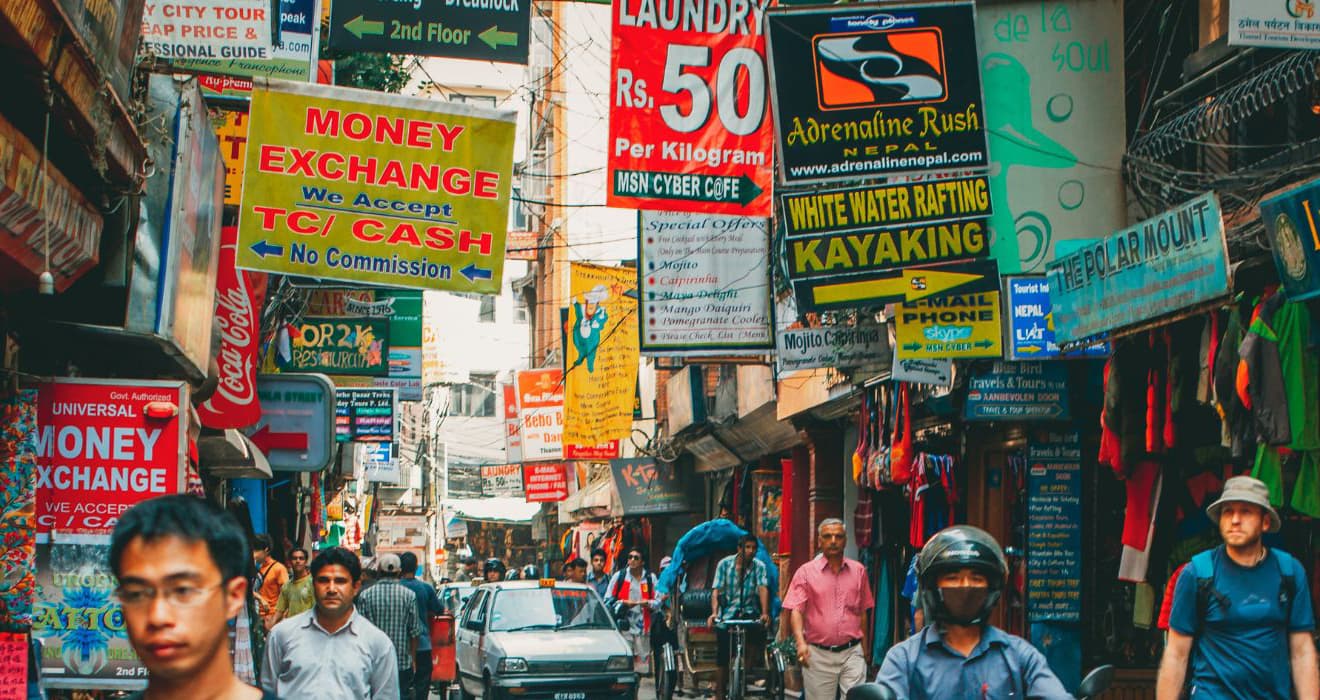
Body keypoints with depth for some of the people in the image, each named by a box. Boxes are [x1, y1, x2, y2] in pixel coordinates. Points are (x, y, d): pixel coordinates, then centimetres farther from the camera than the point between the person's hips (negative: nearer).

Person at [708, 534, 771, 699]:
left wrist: (765, 614, -32)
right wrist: (714, 612, -27)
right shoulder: (725, 564, -5)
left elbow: (763, 589, -17)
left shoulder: (759, 566, -4)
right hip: (728, 613, 0)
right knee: (722, 659, -2)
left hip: (749, 611, 0)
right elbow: (716, 590, -11)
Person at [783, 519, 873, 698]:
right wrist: (801, 643, -22)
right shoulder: (806, 572, 1)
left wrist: (863, 648, 15)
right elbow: (795, 610, -7)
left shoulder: (858, 570, 9)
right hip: (818, 654, -1)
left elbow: (863, 611, 15)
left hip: (852, 652, 1)